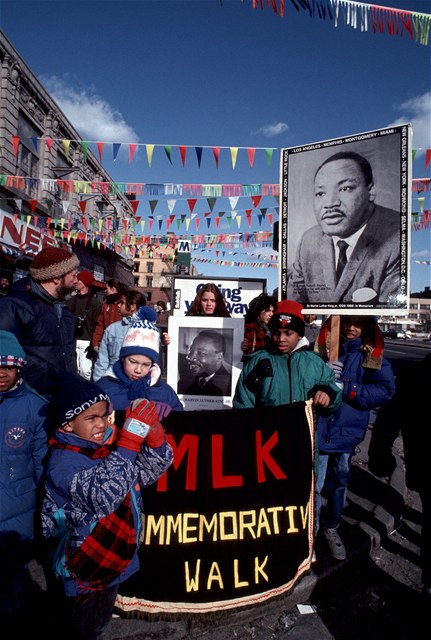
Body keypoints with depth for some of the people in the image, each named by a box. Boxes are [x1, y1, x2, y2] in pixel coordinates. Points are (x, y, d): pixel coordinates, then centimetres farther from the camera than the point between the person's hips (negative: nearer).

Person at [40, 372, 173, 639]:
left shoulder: (110, 443, -6)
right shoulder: (64, 461, -24)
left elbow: (152, 469, -4)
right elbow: (103, 496, -40)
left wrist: (153, 431, -23)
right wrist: (131, 438, -44)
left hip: (113, 563, 6)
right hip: (84, 572, -6)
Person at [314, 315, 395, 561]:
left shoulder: (372, 355, 0)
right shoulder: (322, 347, -4)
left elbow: (386, 390, -9)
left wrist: (345, 389, -17)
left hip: (347, 429, 2)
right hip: (319, 427, -2)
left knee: (340, 481, 19)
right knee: (314, 483, -1)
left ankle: (331, 527, 42)